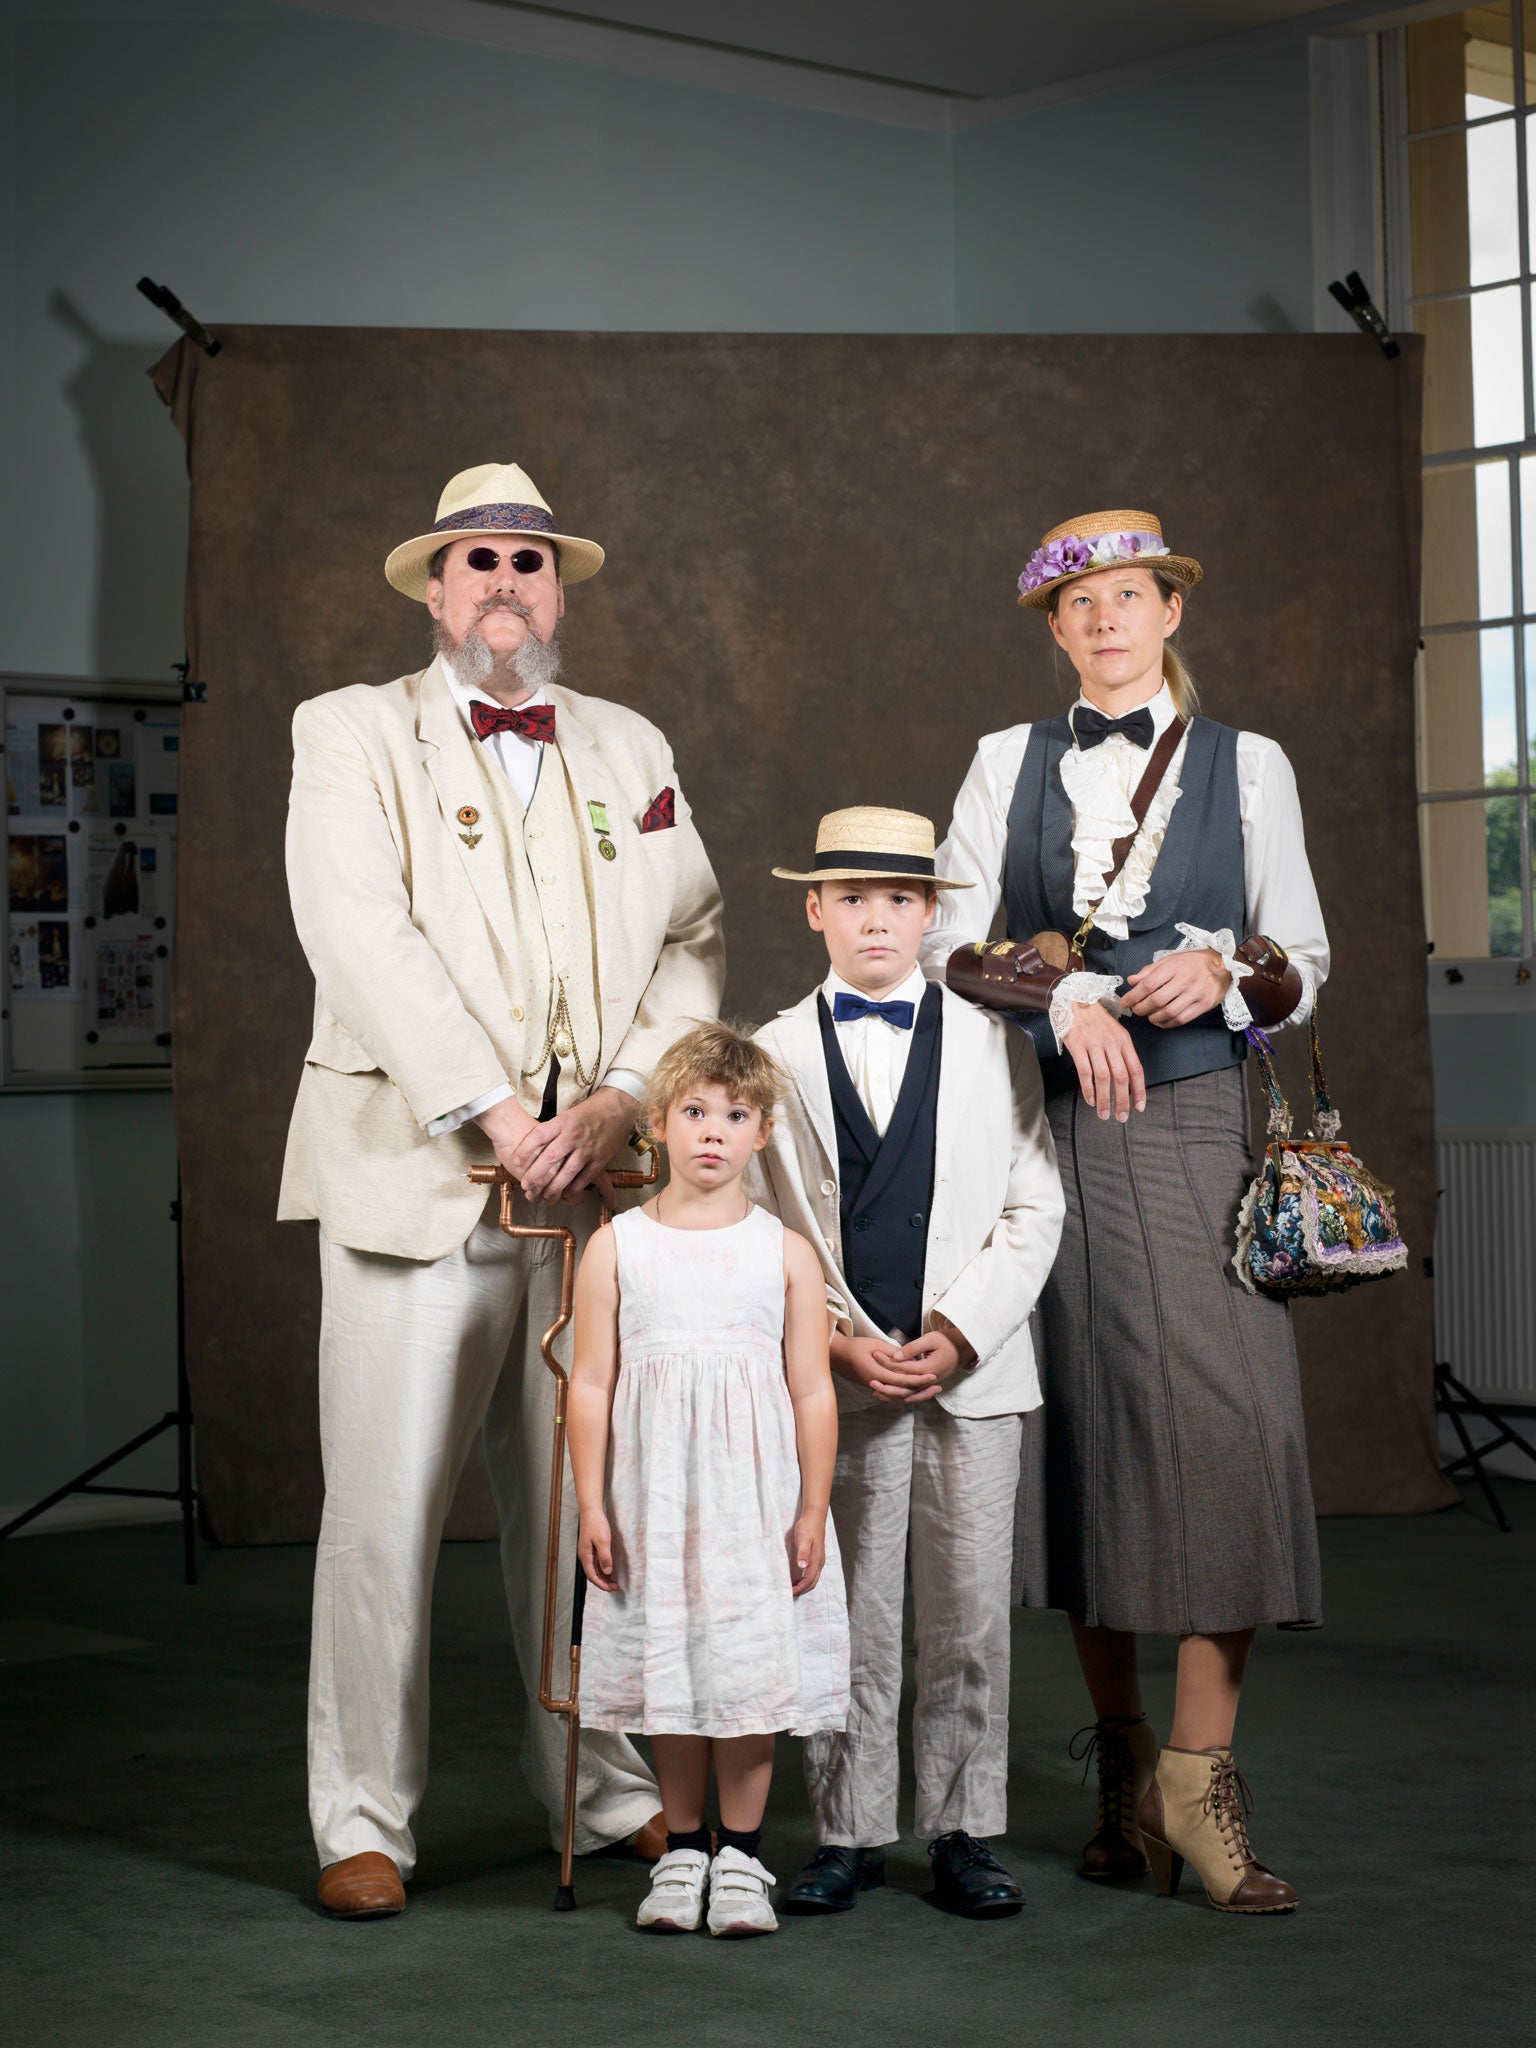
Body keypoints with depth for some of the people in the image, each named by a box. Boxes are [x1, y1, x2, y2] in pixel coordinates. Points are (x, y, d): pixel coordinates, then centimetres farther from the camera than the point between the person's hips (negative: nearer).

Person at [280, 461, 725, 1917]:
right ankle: (363, 1822, 8)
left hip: (593, 1182, 3)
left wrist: (617, 1102, -7)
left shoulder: (631, 752, 17)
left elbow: (691, 949, 10)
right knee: (382, 1510, -3)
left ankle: (604, 1793, 19)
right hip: (413, 1176, -3)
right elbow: (366, 941, -8)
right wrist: (495, 1114, -15)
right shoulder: (350, 734, 5)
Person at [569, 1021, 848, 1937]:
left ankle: (741, 1854, 15)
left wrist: (812, 1511, 0)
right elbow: (591, 1385, 2)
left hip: (755, 1496, 0)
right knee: (670, 1669, 7)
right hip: (653, 1497, 0)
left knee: (751, 1670, 2)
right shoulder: (617, 1249, 1)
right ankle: (683, 1848, 21)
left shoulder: (786, 1252, 2)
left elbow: (813, 1391, 3)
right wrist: (592, 1506, -2)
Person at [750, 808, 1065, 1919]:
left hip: (972, 1368, 1)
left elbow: (1034, 1209, 3)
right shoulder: (774, 1055, 6)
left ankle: (964, 1833, 14)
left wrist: (957, 1333, -9)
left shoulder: (994, 1045, 7)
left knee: (970, 1617, 4)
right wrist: (841, 1341, -9)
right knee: (845, 1617, 3)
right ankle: (850, 1834, 13)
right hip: (834, 1377, 0)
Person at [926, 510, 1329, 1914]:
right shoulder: (1009, 764, 13)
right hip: (1045, 1122, 1)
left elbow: (1306, 956, 9)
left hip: (1194, 1123, -1)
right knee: (1082, 1430, 1)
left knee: (1227, 1421, -13)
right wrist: (1065, 1000, -11)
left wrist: (1225, 972, -12)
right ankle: (1123, 1762, 12)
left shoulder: (1247, 767, 11)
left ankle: (1201, 1776, -8)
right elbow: (949, 941, 5)